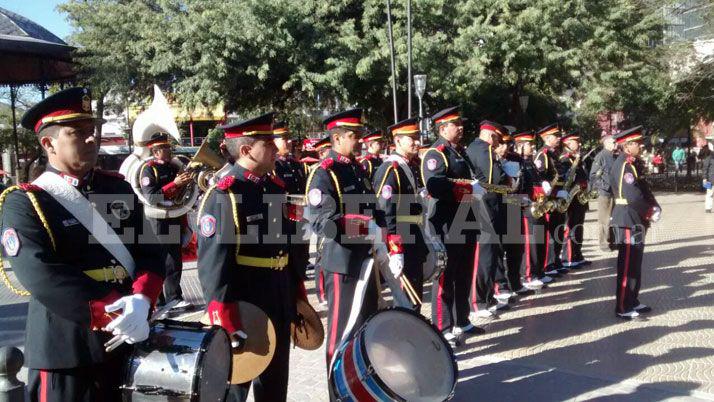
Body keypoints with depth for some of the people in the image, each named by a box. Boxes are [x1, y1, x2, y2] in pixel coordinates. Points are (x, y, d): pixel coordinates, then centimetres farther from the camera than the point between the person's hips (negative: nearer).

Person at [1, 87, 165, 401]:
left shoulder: (118, 188, 8)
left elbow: (148, 251, 2)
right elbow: (42, 277, -19)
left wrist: (141, 300, -18)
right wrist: (114, 315, -25)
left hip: (129, 340, 5)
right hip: (65, 350, -5)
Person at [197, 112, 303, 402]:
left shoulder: (276, 188, 7)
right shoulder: (222, 196, -18)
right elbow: (213, 265, -22)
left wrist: (298, 299, 15)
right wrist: (227, 322, -24)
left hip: (280, 306, 8)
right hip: (242, 309, -7)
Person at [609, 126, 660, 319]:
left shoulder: (634, 163, 13)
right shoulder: (622, 165, -19)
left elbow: (644, 189, 16)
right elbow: (633, 196, -26)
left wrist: (654, 207, 0)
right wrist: (649, 213, -13)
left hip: (637, 220, 10)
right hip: (628, 221, -10)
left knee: (636, 265, 16)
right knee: (627, 266, -4)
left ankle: (633, 302, 27)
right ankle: (622, 308, 4)